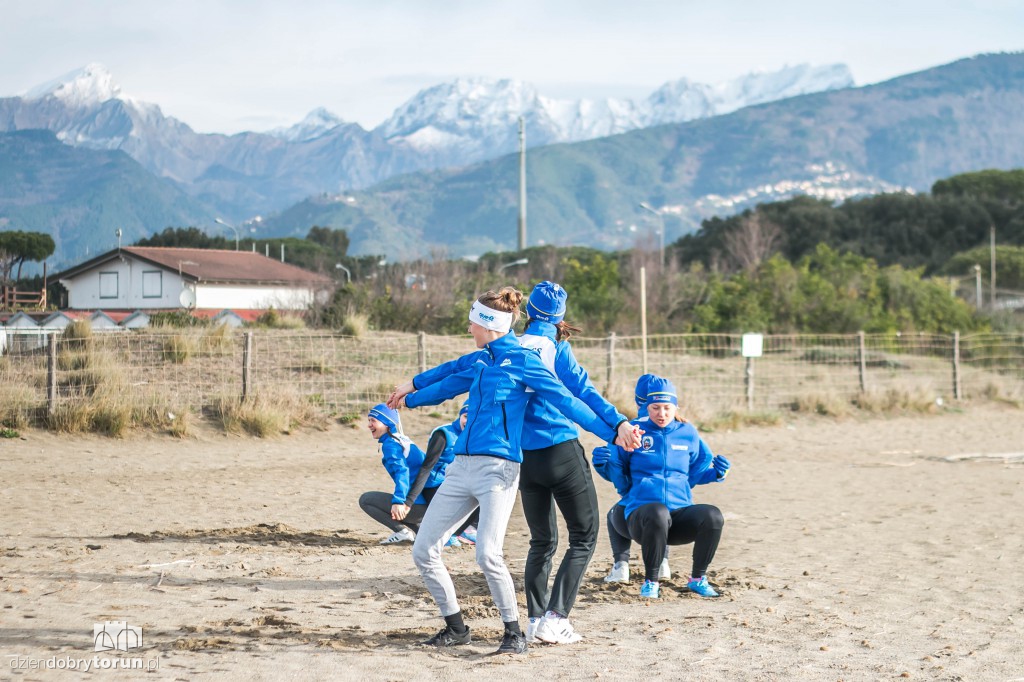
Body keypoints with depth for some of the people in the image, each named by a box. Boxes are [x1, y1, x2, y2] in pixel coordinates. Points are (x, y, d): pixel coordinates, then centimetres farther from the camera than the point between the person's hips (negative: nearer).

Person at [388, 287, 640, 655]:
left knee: (487, 554, -23)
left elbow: (566, 401, -10)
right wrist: (410, 398, 54)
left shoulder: (522, 359, -4)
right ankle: (456, 628, 18)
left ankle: (514, 634, -5)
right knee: (423, 550, 3)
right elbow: (450, 384, 36)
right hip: (461, 468, 8)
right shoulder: (482, 361, 17)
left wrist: (612, 430, -21)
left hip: (497, 471, -8)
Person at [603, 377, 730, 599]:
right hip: (640, 512, -3)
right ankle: (650, 581, -18)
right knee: (658, 513, -41)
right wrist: (605, 461, -12)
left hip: (681, 512, 3)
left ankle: (697, 579, -4)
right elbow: (617, 477, 9)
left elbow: (696, 474, 20)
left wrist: (717, 473, 1)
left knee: (713, 516, -30)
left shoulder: (687, 433, 13)